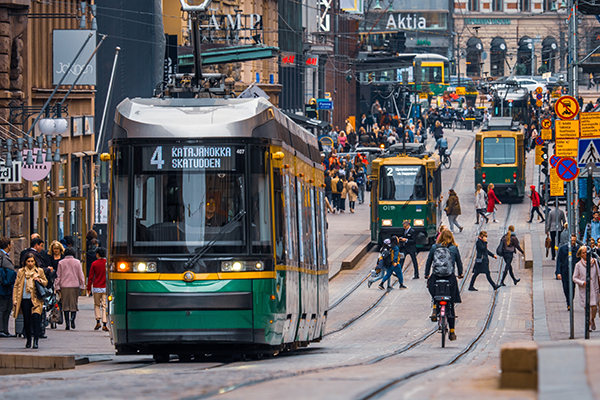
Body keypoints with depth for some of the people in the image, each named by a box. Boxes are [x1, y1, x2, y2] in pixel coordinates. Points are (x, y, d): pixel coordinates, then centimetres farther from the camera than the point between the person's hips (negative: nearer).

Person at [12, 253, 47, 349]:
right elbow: (16, 286, 9)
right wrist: (15, 299, 2)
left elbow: (46, 282, 15)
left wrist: (40, 280, -8)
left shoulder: (39, 271, 7)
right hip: (25, 299, 2)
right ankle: (28, 340, 21)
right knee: (26, 320, 5)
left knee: (36, 316, -18)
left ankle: (36, 340, -17)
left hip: (36, 299, -2)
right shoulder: (21, 272, 7)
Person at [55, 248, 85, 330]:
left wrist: (57, 286, 9)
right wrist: (82, 285, 12)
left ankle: (67, 323, 0)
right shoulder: (77, 262, 2)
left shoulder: (61, 263, 2)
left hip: (64, 286, 0)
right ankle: (73, 318, -17)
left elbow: (58, 276, 3)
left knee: (65, 304, 4)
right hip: (75, 286, 0)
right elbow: (81, 275, 4)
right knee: (74, 304, 8)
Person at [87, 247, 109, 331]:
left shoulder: (94, 264, -3)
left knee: (97, 305, 15)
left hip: (96, 287, 0)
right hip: (106, 288, 0)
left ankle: (98, 321, 3)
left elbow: (90, 277, 0)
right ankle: (104, 324, -4)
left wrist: (89, 288, 8)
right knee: (104, 306, 2)